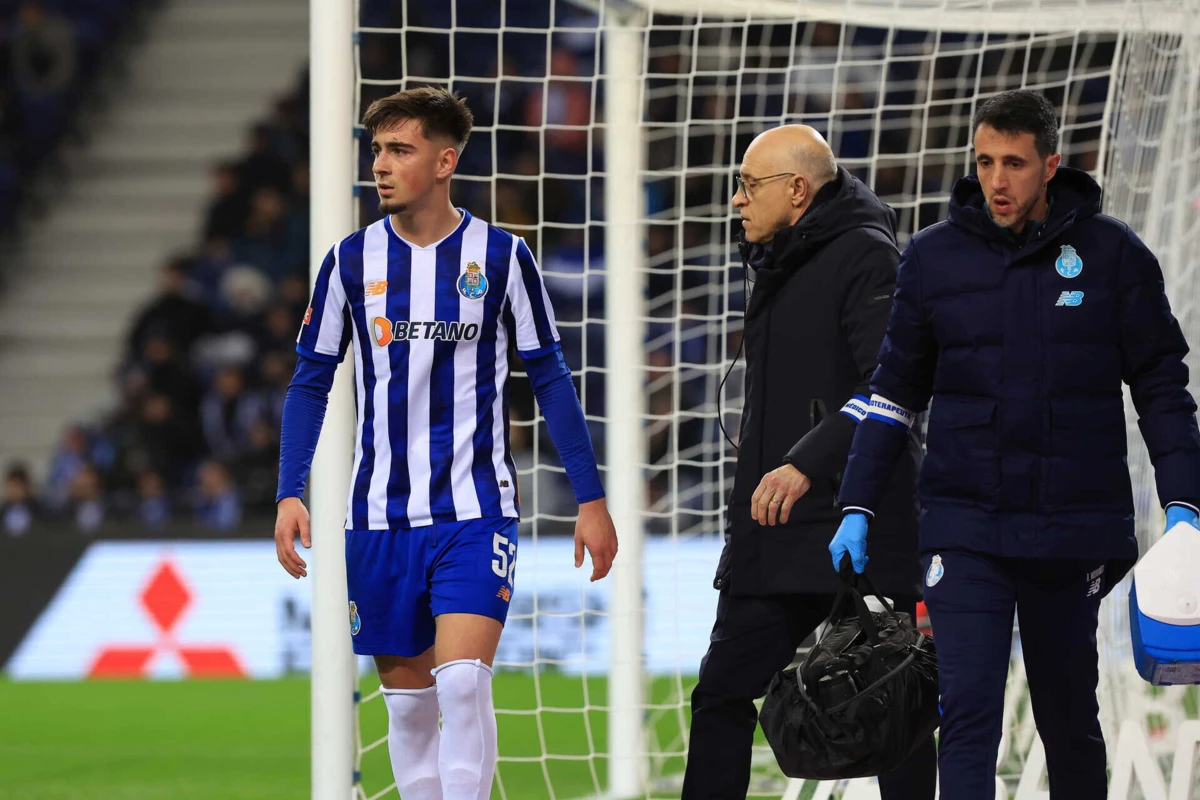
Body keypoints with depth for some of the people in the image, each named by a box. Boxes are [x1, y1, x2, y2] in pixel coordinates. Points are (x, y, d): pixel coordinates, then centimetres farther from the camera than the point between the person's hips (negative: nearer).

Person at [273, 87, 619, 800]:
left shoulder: (502, 257, -2)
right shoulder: (352, 259, 3)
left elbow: (550, 380, 5)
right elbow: (312, 382, 9)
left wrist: (592, 499, 3)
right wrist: (289, 494, -2)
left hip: (476, 509, -3)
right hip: (382, 517, 3)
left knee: (463, 681, -18)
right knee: (408, 698, 7)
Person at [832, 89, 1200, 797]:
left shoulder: (1112, 253, 0)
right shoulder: (934, 258, 4)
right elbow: (895, 393, 12)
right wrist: (858, 511, 6)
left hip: (1076, 527, 0)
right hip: (965, 531, 0)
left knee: (1069, 718, 12)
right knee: (968, 714, -11)